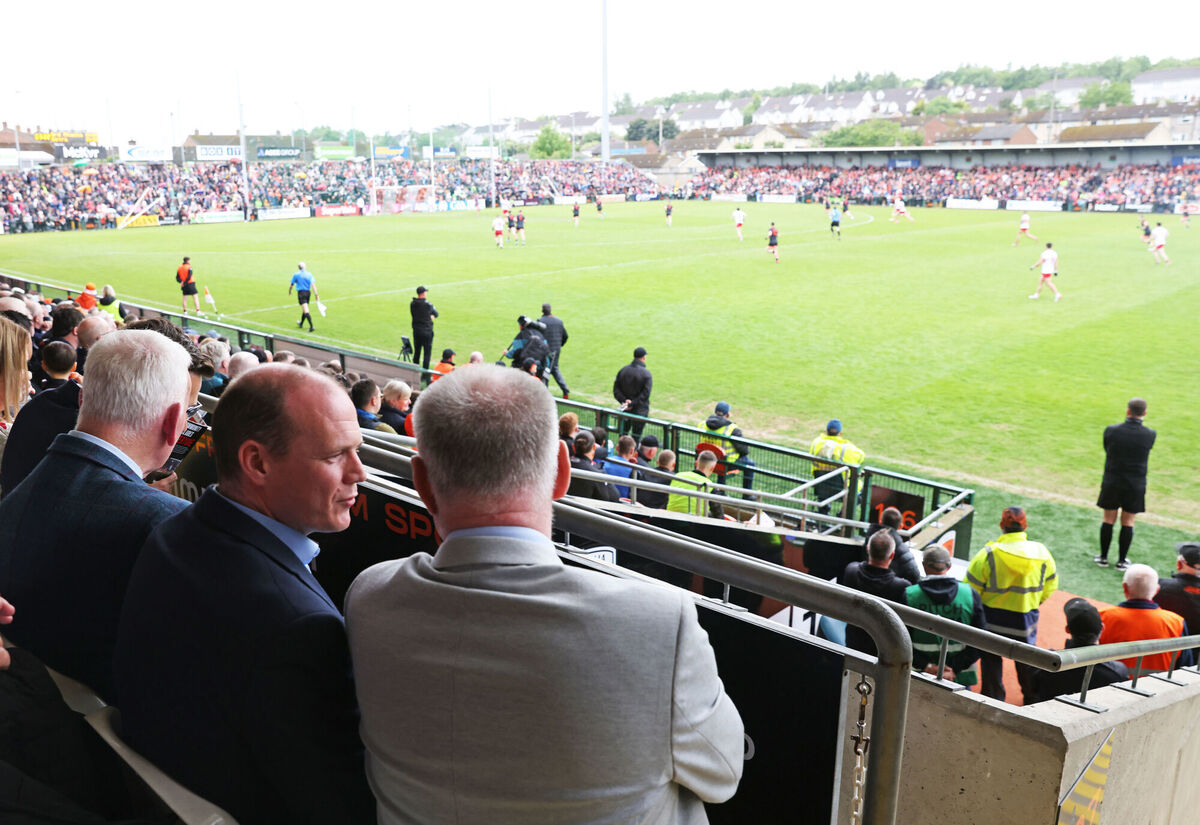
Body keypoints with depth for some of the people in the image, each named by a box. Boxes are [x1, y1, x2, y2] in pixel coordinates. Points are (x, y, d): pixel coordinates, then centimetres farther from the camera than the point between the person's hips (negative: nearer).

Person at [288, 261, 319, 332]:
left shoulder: (296, 274, -4)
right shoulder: (309, 274, 2)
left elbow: (291, 285, 3)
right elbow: (313, 284, -6)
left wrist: (289, 292, 22)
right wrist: (316, 295, -9)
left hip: (301, 293, -5)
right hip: (308, 292, 5)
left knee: (306, 311, -13)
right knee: (305, 310, 20)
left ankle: (311, 326, -27)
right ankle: (301, 324, 40)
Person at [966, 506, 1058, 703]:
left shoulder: (989, 553, -19)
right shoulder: (1041, 552, -8)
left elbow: (971, 587, -14)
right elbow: (1050, 586, 6)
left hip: (993, 616, -3)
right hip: (1026, 618, 3)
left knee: (992, 659, 12)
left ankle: (994, 698, 18)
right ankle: (1032, 699, 37)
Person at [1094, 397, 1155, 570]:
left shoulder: (1111, 431, -11)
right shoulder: (1150, 435, -10)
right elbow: (1146, 451, 6)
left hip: (1111, 482, 0)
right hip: (1136, 485, 0)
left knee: (1108, 520, 12)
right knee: (1128, 523, 10)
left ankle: (1103, 557, 20)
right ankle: (1122, 560, 18)